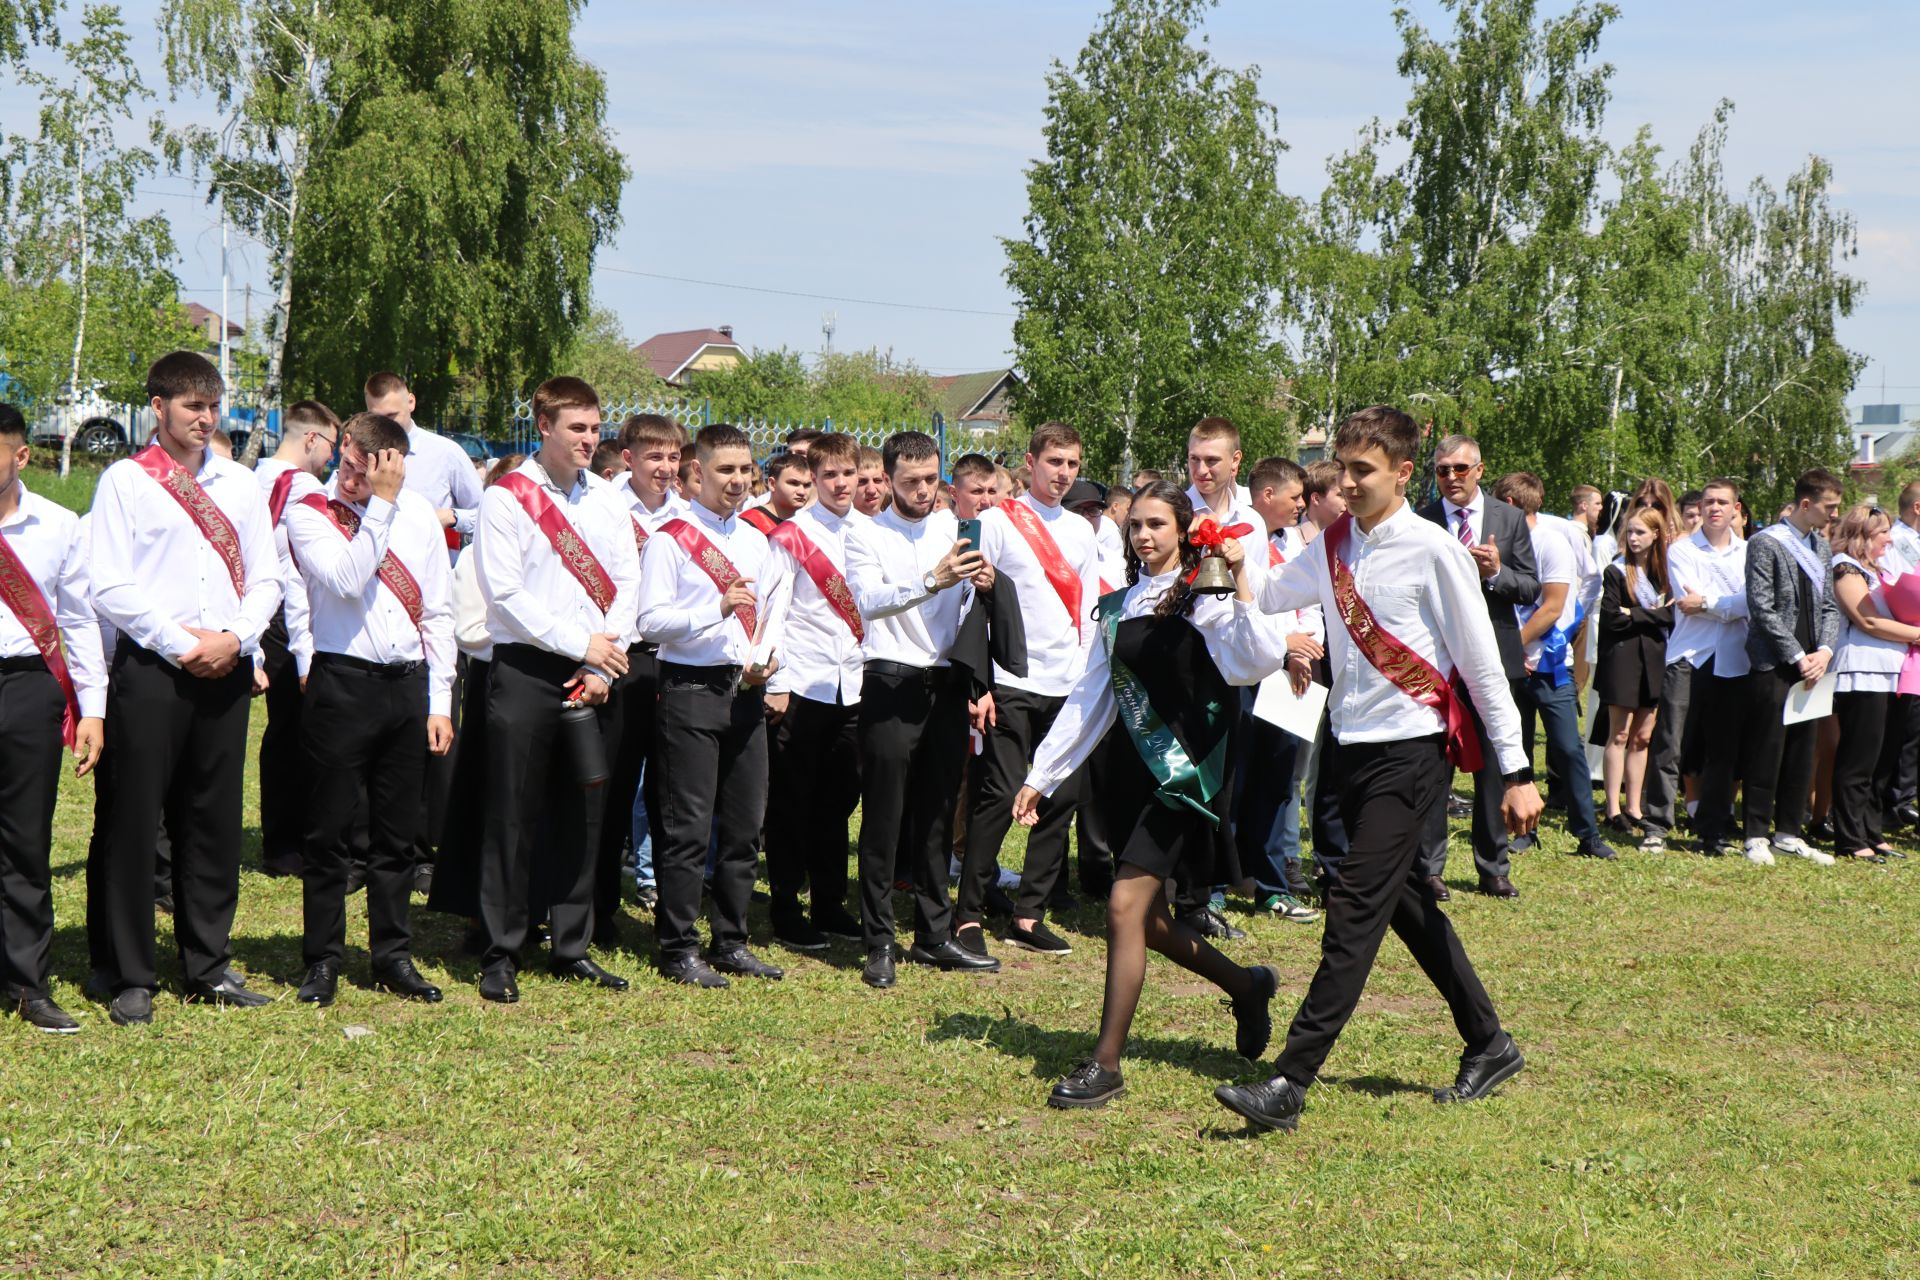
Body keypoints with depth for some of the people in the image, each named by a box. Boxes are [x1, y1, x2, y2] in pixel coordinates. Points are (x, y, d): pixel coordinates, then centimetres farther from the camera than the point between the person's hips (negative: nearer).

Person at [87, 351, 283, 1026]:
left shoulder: (239, 483, 14)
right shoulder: (125, 481, 0)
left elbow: (265, 577, 12)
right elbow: (110, 587, -7)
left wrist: (235, 638, -5)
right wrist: (182, 643, -12)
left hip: (226, 669, 4)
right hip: (149, 669, -4)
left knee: (215, 823, 10)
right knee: (132, 824, -1)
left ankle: (209, 967, 20)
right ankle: (129, 977, 9)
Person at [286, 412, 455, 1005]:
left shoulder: (418, 515, 8)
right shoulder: (310, 515, -2)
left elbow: (437, 613, 11)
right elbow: (345, 581, -21)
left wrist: (439, 702, 7)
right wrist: (378, 506, -16)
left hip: (408, 685, 4)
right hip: (343, 683, -3)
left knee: (398, 832, 11)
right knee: (330, 829, 2)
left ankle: (394, 956, 21)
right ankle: (323, 959, 13)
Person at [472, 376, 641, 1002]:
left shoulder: (607, 501, 12)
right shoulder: (506, 498, -4)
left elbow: (627, 588, 8)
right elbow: (505, 593, -10)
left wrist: (603, 669, -4)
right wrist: (581, 645, -12)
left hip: (594, 676, 5)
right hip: (525, 672, -5)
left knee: (583, 815, 9)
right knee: (514, 816, -1)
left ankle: (572, 948, 19)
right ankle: (501, 956, 7)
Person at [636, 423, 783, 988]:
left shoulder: (754, 540, 15)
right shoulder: (671, 539, -5)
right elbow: (651, 621, -11)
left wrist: (764, 661, 3)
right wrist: (717, 608, -22)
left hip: (745, 690, 6)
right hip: (691, 688, -6)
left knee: (744, 824, 9)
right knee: (689, 826, -4)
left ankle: (731, 942, 20)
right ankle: (678, 950, 4)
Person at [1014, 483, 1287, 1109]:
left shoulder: (1201, 602, -6)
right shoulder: (1118, 607, 14)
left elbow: (1261, 660, -24)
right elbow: (1091, 698, 16)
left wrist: (1240, 579, -26)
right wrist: (1040, 775, 14)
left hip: (1184, 770, -7)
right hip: (1131, 769, 7)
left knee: (1125, 907, -13)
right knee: (1148, 920, 10)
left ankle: (1105, 1065, -5)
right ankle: (1246, 986, 35)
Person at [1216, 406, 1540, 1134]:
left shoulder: (1434, 552, -10)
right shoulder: (1332, 547, 9)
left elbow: (1483, 664, -8)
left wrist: (1516, 772, -8)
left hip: (1412, 751, -7)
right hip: (1353, 745, 7)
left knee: (1355, 911, -11)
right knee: (1404, 904, 15)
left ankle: (1289, 1086, -12)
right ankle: (1489, 1046, 31)